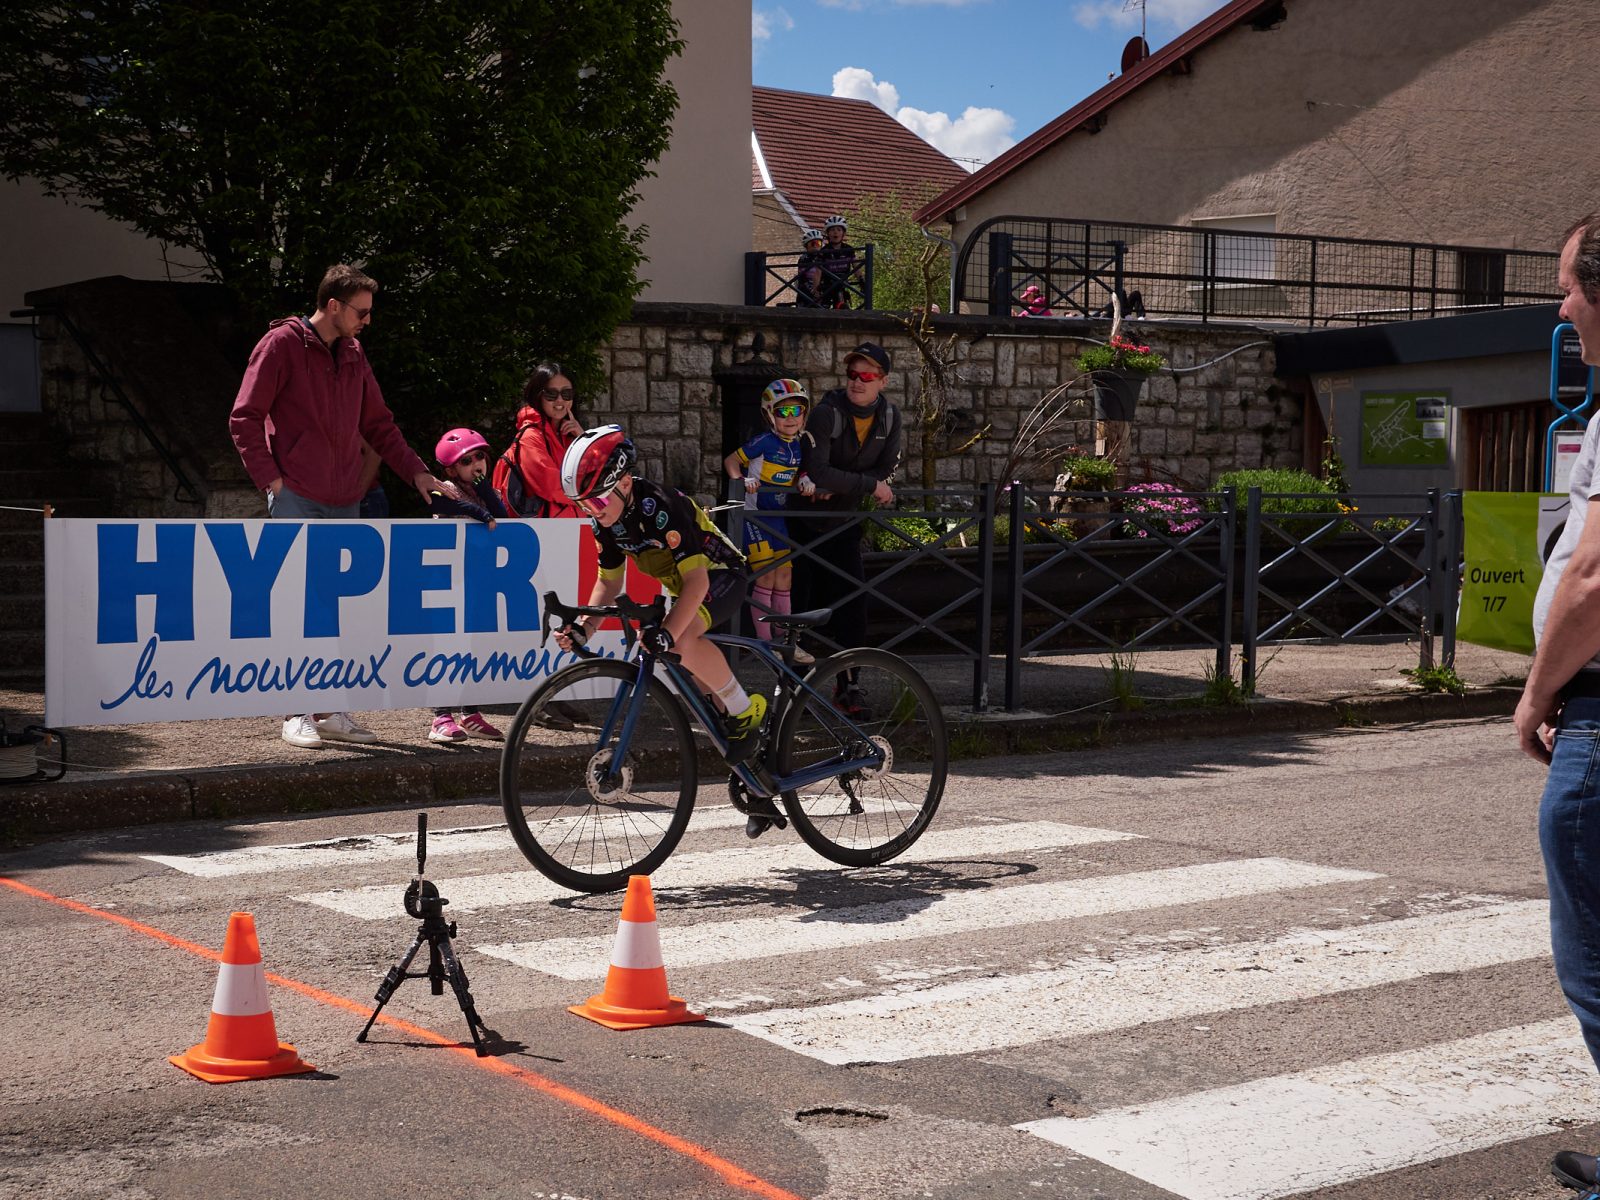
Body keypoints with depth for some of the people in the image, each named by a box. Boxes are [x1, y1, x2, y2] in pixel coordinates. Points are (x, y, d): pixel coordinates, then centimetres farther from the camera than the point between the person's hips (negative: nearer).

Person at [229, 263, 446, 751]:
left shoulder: (353, 355, 16)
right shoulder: (282, 344, -4)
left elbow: (378, 423, 21)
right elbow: (245, 418, -6)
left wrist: (418, 472, 12)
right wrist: (271, 479, -11)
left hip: (344, 503, 6)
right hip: (296, 500, -6)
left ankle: (331, 710, 13)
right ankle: (296, 714, -1)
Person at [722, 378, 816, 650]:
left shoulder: (797, 445, 6)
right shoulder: (766, 441, -13)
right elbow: (731, 461, -9)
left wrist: (804, 481, -4)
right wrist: (741, 480, -26)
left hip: (777, 517, 7)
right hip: (755, 515, -7)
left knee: (784, 578, 7)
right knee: (765, 578, -9)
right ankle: (764, 643, -3)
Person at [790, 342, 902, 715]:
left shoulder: (889, 417, -5)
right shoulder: (826, 414, -23)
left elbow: (886, 471, -4)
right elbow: (817, 473, -32)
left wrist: (838, 486, -18)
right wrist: (869, 485, -28)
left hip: (845, 520, 4)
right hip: (808, 519, -4)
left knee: (853, 596, -6)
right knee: (813, 601, 0)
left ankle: (848, 685, -3)